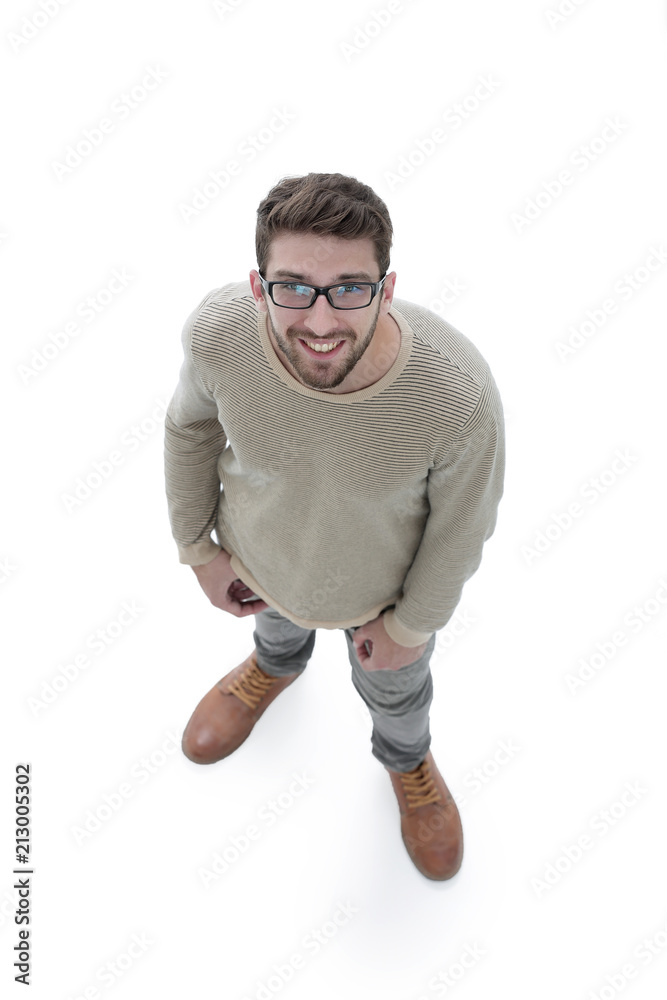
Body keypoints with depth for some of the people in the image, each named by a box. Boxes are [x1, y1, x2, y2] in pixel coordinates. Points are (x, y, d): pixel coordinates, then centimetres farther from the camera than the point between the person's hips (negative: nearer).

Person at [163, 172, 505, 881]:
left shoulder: (459, 395, -40)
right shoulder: (217, 333, -33)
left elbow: (460, 524, -20)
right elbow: (190, 428, -10)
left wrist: (414, 622, -6)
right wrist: (198, 549, 0)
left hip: (381, 587, -1)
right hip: (259, 559, 2)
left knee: (393, 684, 31)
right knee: (277, 623, 37)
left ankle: (407, 758, 68)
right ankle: (275, 665, 76)